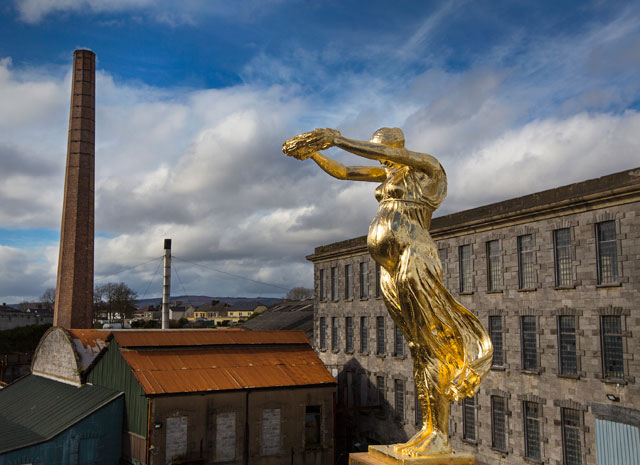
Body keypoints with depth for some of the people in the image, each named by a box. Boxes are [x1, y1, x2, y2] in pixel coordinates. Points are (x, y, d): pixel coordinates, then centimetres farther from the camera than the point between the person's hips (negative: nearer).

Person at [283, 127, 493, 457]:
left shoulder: (427, 165, -1)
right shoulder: (390, 174, 20)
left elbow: (381, 151, -15)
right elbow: (341, 172, 21)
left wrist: (334, 138, -15)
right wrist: (313, 153, 8)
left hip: (415, 263, -8)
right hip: (391, 269, 8)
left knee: (432, 346, -6)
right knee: (418, 350, 9)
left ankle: (440, 437, -1)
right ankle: (428, 430, 13)